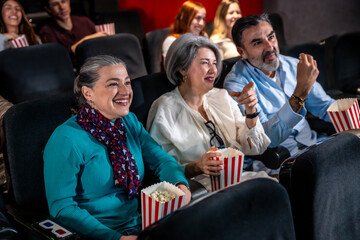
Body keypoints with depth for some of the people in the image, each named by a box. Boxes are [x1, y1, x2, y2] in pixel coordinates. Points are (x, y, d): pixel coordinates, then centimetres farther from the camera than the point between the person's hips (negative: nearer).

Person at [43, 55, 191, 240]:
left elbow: (160, 159, 12)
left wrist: (180, 185, -11)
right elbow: (61, 207, -16)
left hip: (139, 224, 7)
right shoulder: (66, 140, -14)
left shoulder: (130, 122, 8)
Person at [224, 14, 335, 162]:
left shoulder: (293, 66, 8)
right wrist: (301, 92, -31)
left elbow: (324, 106, 15)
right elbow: (266, 139, -23)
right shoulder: (236, 85, -13)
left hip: (312, 143, 7)